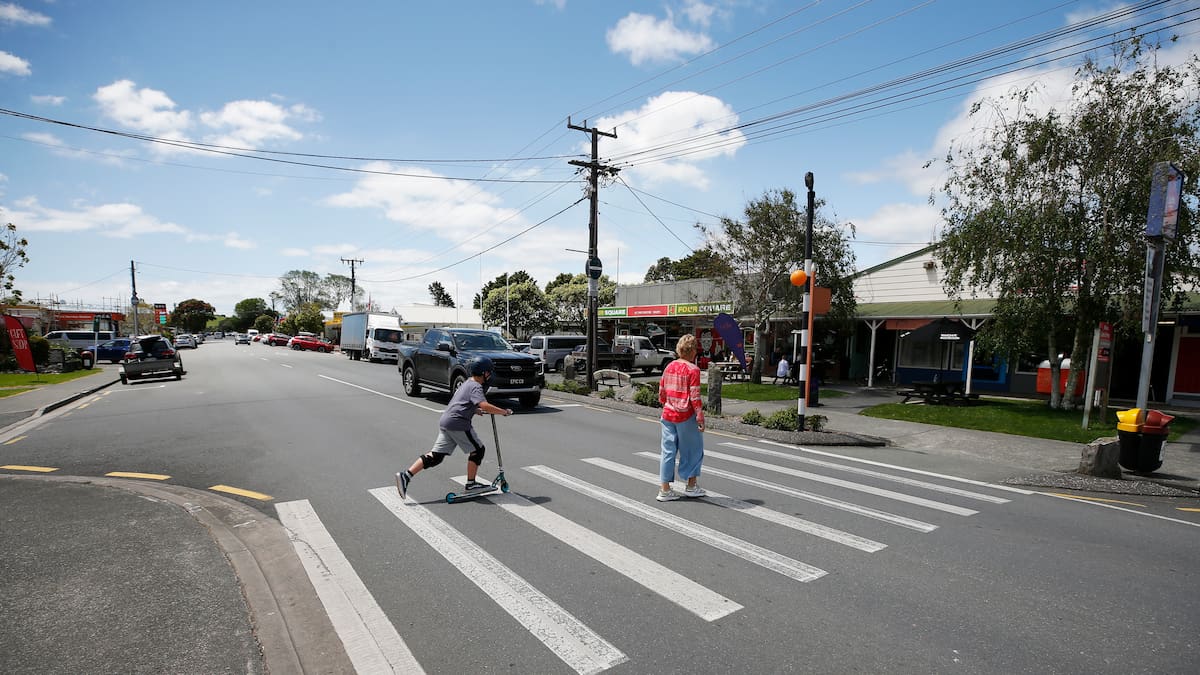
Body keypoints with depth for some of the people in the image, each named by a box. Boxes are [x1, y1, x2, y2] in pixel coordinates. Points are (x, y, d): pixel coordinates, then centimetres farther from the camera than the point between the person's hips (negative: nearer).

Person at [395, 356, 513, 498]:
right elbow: (484, 406, -24)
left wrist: (475, 410, 29)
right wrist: (503, 412, -16)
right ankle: (471, 484, 12)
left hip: (445, 422, 9)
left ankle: (406, 476, 0)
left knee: (436, 456, 7)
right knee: (478, 450, 5)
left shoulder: (467, 383, 22)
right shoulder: (476, 386, -9)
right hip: (457, 423, -9)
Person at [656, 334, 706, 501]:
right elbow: (695, 397, -15)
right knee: (693, 450, 12)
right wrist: (700, 417, -10)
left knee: (668, 451, 9)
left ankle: (665, 490, 12)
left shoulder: (669, 367, 7)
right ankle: (691, 486, 22)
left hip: (668, 414, 6)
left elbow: (661, 392, 12)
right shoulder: (693, 369, -12)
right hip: (686, 416, -6)